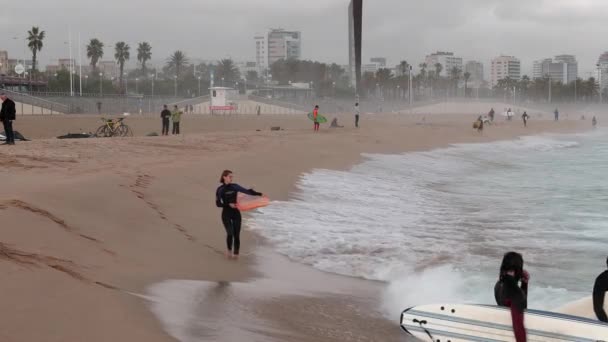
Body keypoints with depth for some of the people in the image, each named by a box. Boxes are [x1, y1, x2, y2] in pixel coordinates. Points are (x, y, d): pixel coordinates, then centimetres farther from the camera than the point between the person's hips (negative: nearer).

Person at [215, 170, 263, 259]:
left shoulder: (235, 186, 4)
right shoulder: (220, 190, -4)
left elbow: (247, 191, 3)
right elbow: (218, 204, -7)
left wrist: (259, 194, -3)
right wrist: (229, 205, -20)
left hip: (236, 213, 3)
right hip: (226, 214, -3)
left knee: (237, 234, 1)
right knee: (230, 233, -15)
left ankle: (236, 253, 14)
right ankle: (229, 250, 11)